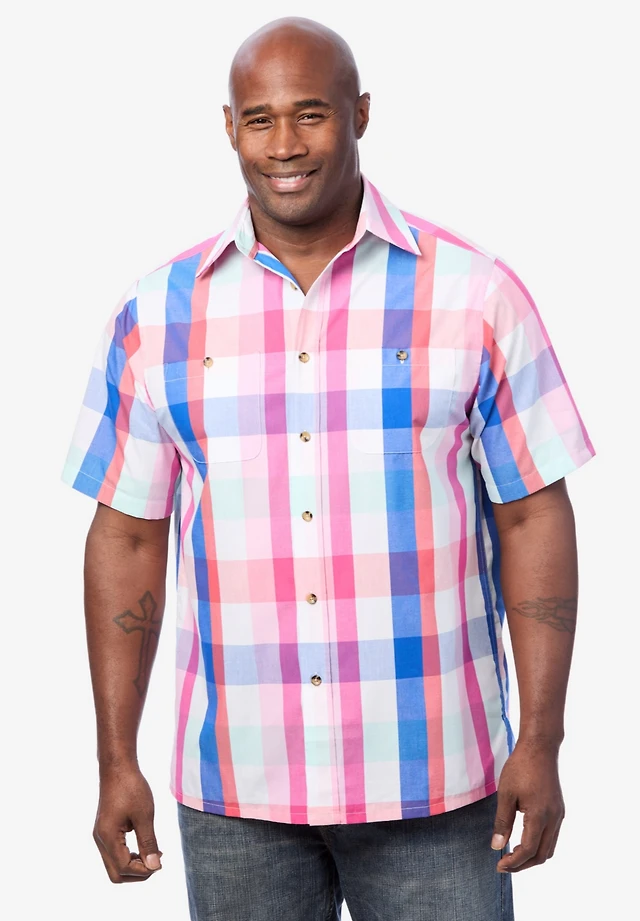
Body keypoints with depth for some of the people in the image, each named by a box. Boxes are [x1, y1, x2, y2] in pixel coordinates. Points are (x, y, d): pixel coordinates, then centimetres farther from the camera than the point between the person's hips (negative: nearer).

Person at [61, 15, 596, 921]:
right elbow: (127, 537, 5)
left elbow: (532, 517, -2)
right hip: (235, 784, 2)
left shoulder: (475, 293, -3)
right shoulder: (158, 313, 2)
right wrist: (116, 761, 2)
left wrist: (541, 744, -6)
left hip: (431, 782, -1)